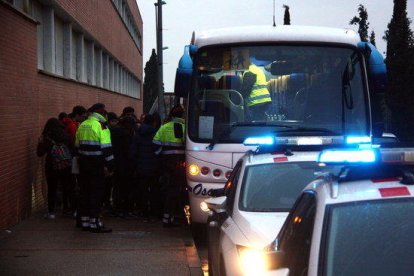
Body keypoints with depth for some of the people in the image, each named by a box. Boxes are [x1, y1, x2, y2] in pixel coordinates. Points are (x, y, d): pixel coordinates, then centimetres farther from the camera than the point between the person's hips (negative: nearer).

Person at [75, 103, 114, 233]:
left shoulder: (82, 126, 11)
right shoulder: (101, 126, -13)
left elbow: (77, 145, 17)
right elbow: (107, 148, -17)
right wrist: (110, 166, -14)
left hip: (83, 164, 7)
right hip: (96, 165, -7)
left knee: (85, 191, 15)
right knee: (97, 193, -3)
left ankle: (83, 219, 23)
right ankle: (95, 223, -3)